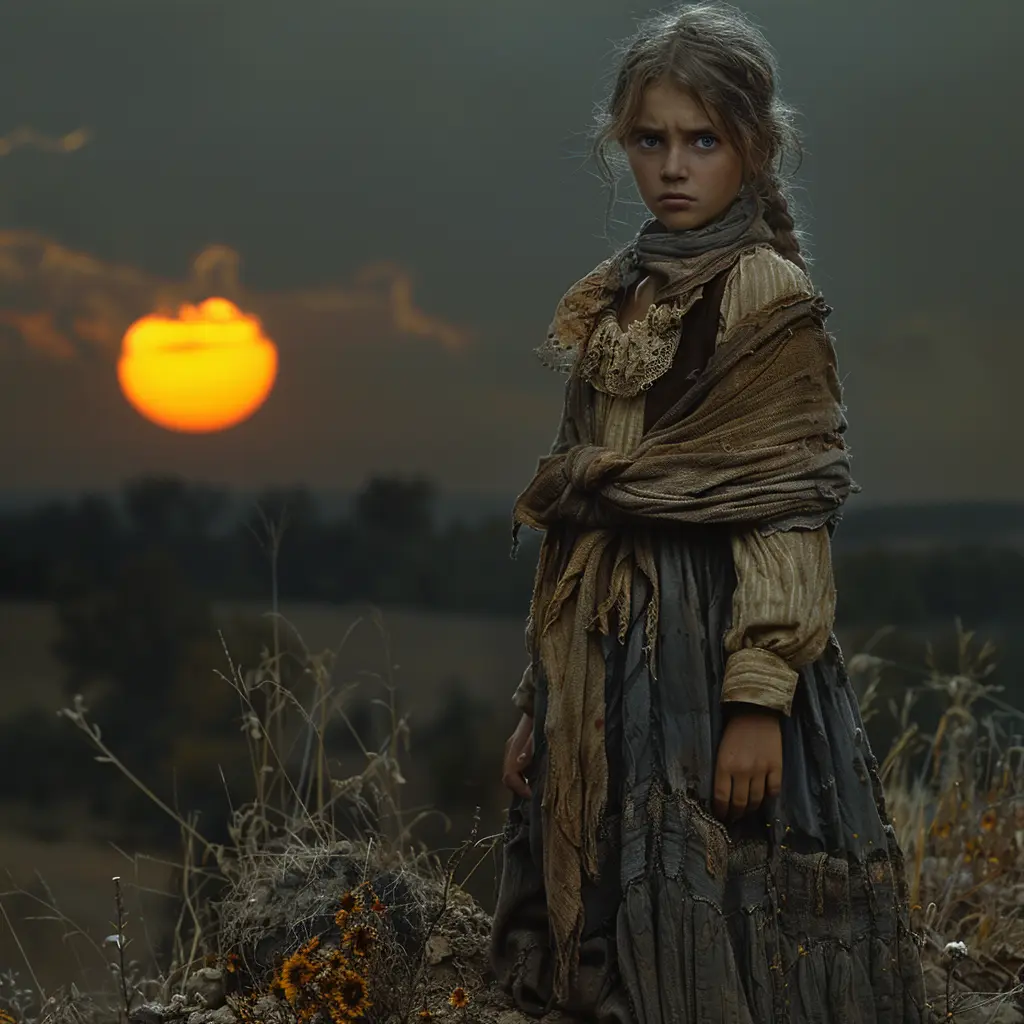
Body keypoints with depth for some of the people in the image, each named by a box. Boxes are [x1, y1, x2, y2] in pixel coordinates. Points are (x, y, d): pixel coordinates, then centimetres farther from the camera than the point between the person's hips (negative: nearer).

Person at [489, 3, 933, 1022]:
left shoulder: (770, 298, -6)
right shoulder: (607, 303, 14)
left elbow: (788, 515, -12)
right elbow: (568, 518, 15)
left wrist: (758, 701, -19)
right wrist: (541, 700, 13)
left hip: (711, 660, -7)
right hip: (604, 672, 7)